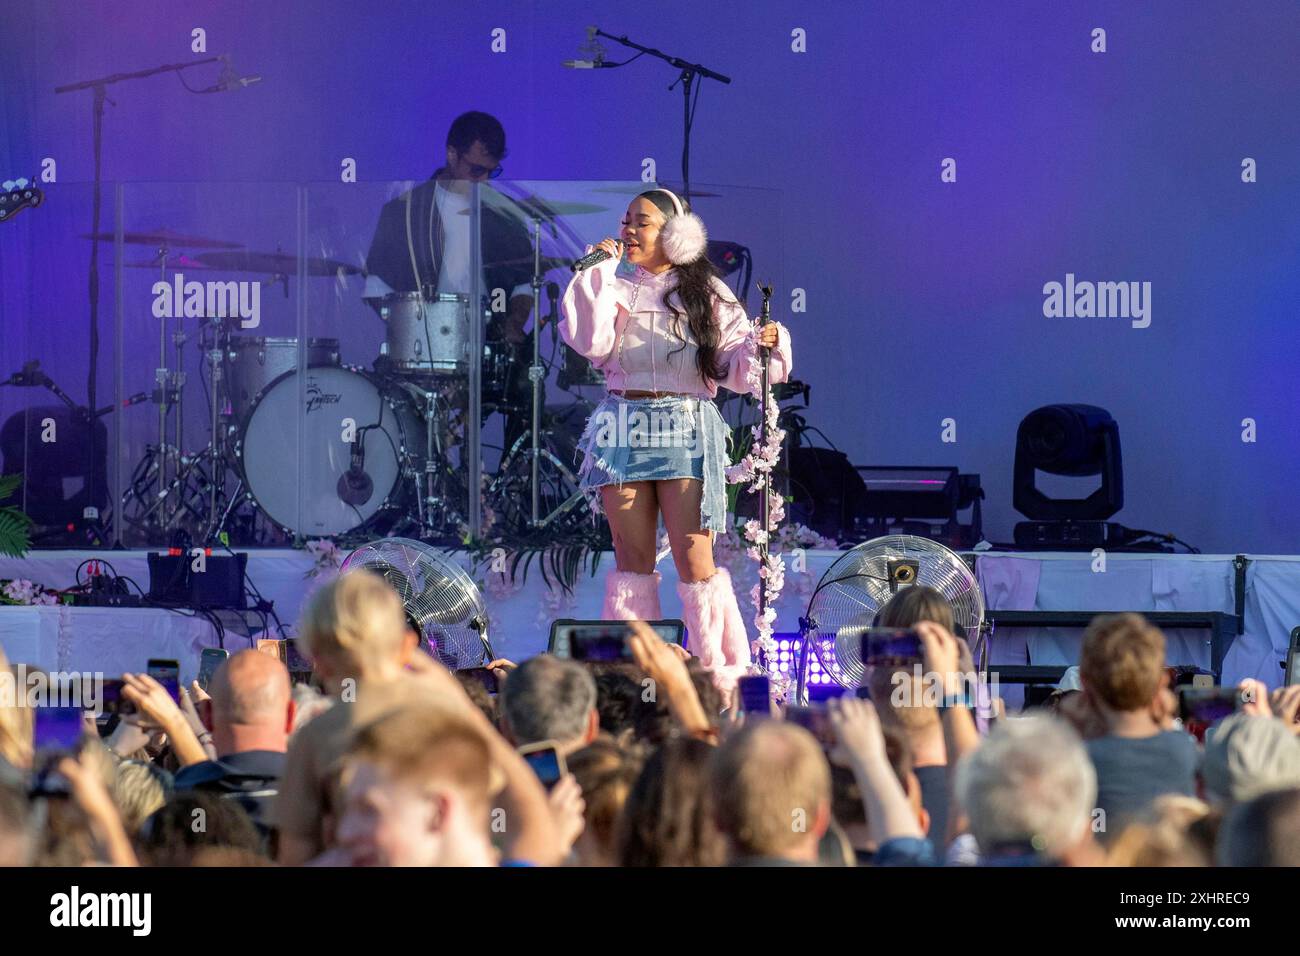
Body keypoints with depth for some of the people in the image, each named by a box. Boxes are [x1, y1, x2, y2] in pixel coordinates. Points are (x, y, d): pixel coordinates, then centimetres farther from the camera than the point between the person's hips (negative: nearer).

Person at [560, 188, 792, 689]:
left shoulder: (706, 293, 4)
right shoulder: (614, 286, 8)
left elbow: (736, 366, 1)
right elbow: (590, 342, -9)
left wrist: (763, 345, -19)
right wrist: (600, 274, -8)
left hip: (686, 430, -3)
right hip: (623, 429, 3)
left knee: (694, 558, -8)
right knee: (632, 555, 5)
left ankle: (723, 674, -2)